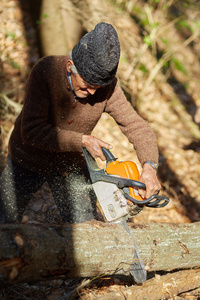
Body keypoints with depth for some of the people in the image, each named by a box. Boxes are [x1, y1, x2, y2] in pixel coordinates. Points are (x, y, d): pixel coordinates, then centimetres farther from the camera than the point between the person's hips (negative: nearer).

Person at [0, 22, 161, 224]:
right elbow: (32, 131, -33)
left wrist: (150, 166, -37)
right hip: (28, 160, -2)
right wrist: (83, 140, -37)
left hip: (72, 167, 2)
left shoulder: (107, 86, -21)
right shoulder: (46, 70, -30)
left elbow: (138, 128, -18)